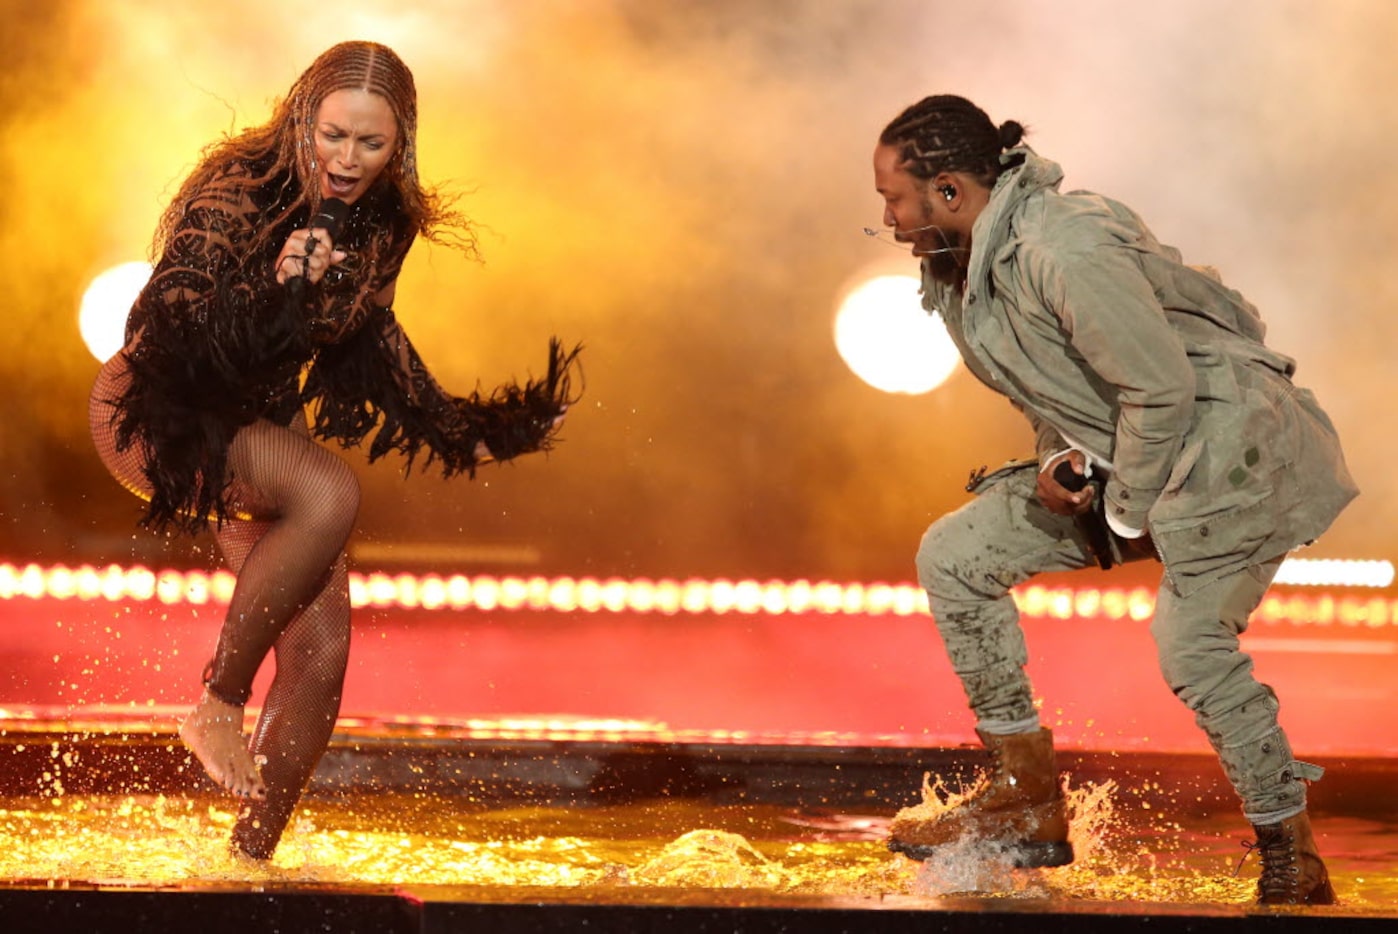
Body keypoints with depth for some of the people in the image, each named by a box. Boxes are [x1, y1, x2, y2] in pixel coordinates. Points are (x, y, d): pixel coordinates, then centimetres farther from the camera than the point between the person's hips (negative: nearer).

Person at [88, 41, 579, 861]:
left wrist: (461, 428, 17)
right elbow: (167, 323, -30)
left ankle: (253, 856, 8)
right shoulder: (238, 190, -22)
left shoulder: (384, 224, -3)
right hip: (158, 414, -7)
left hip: (260, 430, 7)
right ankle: (218, 704, -22)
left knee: (321, 652, -5)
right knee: (329, 492, -34)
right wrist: (274, 292, -46)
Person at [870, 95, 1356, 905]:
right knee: (955, 555, 1)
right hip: (1113, 451, 10)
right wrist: (1057, 458, -4)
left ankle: (1294, 859, -4)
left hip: (1230, 441, -10)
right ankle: (1028, 799, 5)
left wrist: (1130, 513, -14)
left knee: (1189, 641, -22)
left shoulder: (1066, 252, -28)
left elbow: (1162, 387, -25)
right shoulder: (961, 266, 2)